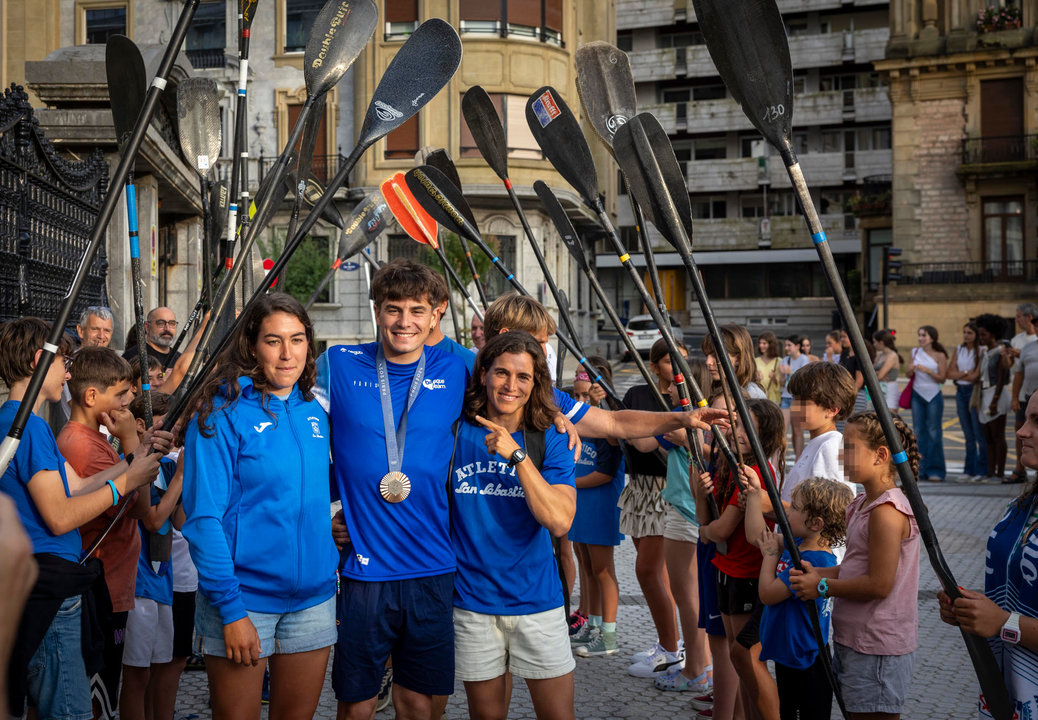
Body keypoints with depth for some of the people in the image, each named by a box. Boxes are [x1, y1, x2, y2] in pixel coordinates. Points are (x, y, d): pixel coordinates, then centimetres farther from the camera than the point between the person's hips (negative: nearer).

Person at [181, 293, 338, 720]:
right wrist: (230, 609, -18)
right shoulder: (223, 413, -11)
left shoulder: (314, 411, 6)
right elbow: (204, 517, -14)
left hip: (313, 596, 5)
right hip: (243, 598, -5)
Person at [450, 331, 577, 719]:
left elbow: (559, 521, -17)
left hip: (537, 601, 0)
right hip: (472, 603, 0)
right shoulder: (455, 432, -2)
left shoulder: (550, 439, -4)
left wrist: (516, 455, -21)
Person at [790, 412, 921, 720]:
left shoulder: (888, 511, -20)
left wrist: (823, 587, -13)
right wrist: (819, 573, 1)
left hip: (878, 648, -9)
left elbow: (879, 584, -22)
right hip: (852, 638, 9)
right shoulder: (862, 505, 11)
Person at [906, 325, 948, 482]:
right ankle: (920, 470, 7)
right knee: (919, 432, 3)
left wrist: (927, 370, -18)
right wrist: (911, 369, -9)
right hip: (917, 395, 4)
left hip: (934, 396, -4)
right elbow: (908, 374, 13)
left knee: (933, 432, -4)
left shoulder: (939, 356, -4)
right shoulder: (915, 352, 9)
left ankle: (935, 470, -1)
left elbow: (941, 378, -6)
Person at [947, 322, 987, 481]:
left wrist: (959, 375, -5)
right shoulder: (959, 350, 12)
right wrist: (966, 373, -9)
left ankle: (981, 470, 0)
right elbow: (950, 373, 5)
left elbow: (976, 375, -14)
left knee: (979, 433, -5)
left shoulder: (981, 351, -6)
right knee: (968, 434, 10)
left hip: (974, 391, -6)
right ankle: (969, 469, 14)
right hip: (960, 392, 6)